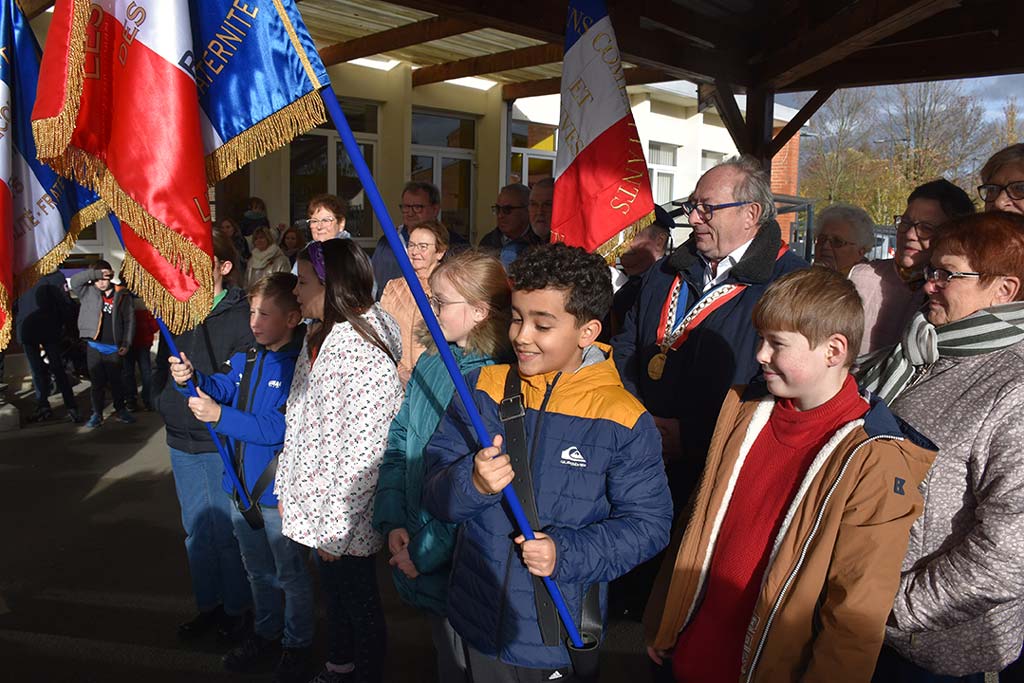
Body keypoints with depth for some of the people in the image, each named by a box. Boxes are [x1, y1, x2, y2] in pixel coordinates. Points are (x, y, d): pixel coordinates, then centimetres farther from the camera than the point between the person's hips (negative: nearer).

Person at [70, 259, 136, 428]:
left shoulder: (122, 295, 0)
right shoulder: (88, 293, 3)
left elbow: (129, 320, 0)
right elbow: (74, 280, -12)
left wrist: (126, 344, -5)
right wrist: (96, 273, -17)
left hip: (114, 347, -1)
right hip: (94, 346, 1)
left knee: (116, 381, 9)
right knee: (97, 382, 6)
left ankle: (120, 410, 24)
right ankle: (97, 414, 15)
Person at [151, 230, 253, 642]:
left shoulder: (241, 315, -12)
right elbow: (162, 365, 19)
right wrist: (162, 403, 8)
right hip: (181, 440, 6)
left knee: (227, 531, 4)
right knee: (196, 528, 17)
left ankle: (235, 609, 23)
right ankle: (208, 604, 32)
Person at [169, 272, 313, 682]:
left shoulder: (300, 366, -21)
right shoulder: (246, 359, 4)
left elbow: (283, 428, -27)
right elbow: (221, 388, 1)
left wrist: (220, 415, -27)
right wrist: (191, 378, -19)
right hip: (242, 487, 8)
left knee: (291, 575, 11)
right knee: (258, 571, 24)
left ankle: (297, 648, 30)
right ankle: (265, 637, 43)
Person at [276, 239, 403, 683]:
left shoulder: (366, 353, -25)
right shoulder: (319, 338, 4)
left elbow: (365, 451, -25)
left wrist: (337, 527, -20)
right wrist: (288, 487, 14)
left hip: (346, 516, -9)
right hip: (316, 504, 9)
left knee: (359, 604, 12)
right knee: (334, 594, 25)